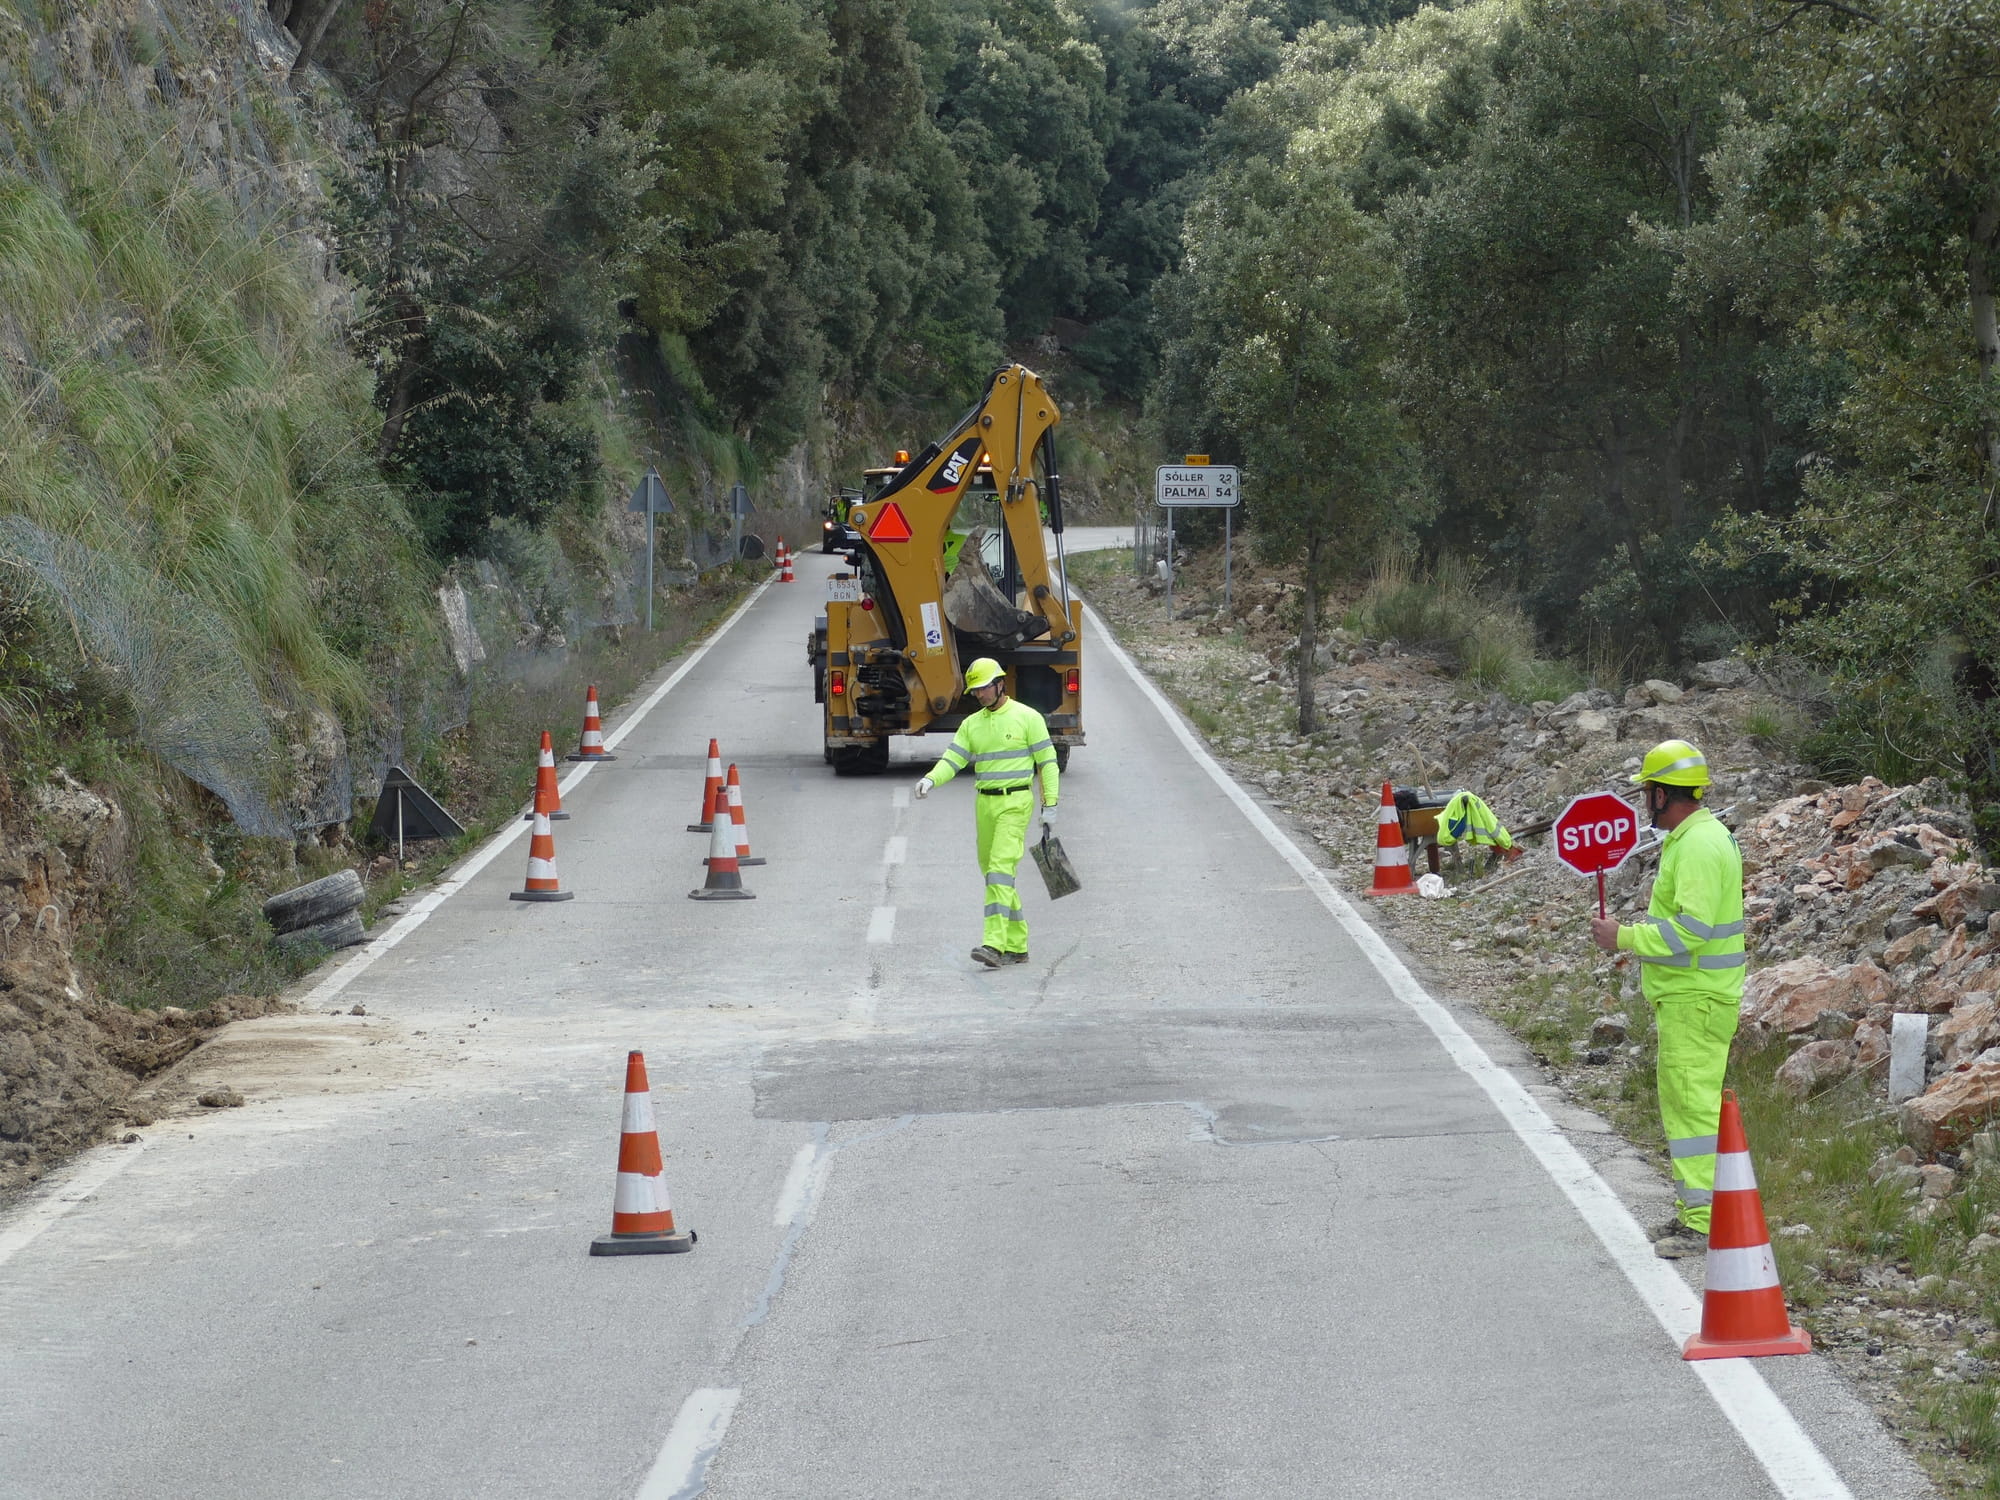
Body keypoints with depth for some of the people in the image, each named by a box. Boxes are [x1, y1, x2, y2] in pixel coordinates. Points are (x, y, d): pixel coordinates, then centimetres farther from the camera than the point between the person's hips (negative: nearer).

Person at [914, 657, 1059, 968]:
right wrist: (931, 780, -17)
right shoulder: (972, 724, 11)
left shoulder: (1027, 717, -4)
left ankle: (994, 945, -26)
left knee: (1000, 869, -18)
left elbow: (1047, 762, -3)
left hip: (1015, 803, -7)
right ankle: (1017, 946, 20)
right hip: (986, 803, 7)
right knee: (993, 871, 9)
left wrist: (1050, 806, -8)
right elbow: (952, 760, 4)